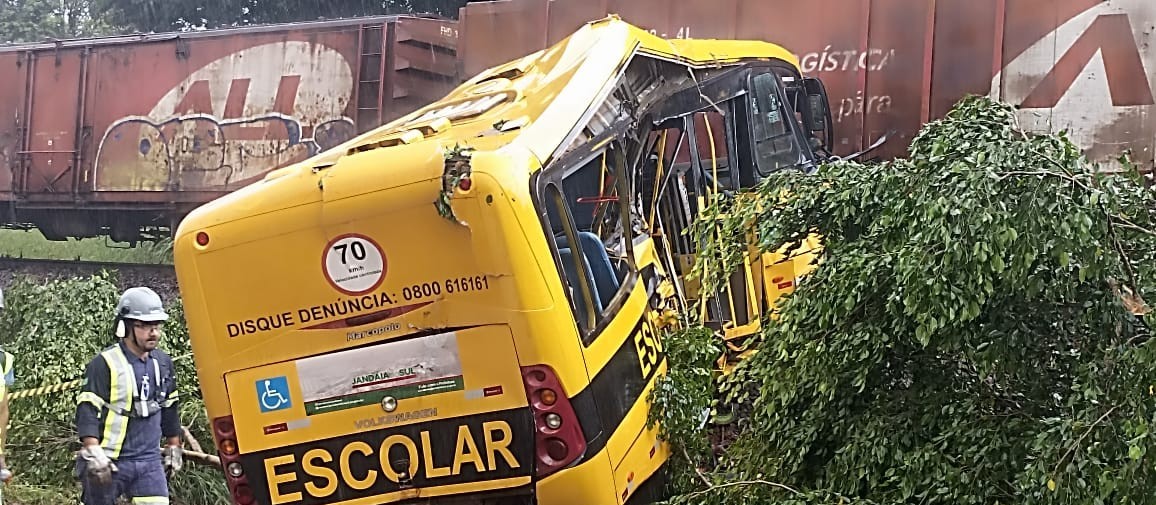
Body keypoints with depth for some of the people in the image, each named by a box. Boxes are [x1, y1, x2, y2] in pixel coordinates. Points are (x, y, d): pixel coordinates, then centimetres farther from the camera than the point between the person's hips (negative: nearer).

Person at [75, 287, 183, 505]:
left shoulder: (163, 363, 10)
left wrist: (174, 448, 24)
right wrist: (94, 454, -23)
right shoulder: (104, 364, -11)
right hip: (110, 462, -5)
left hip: (149, 460, 5)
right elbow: (87, 410, -15)